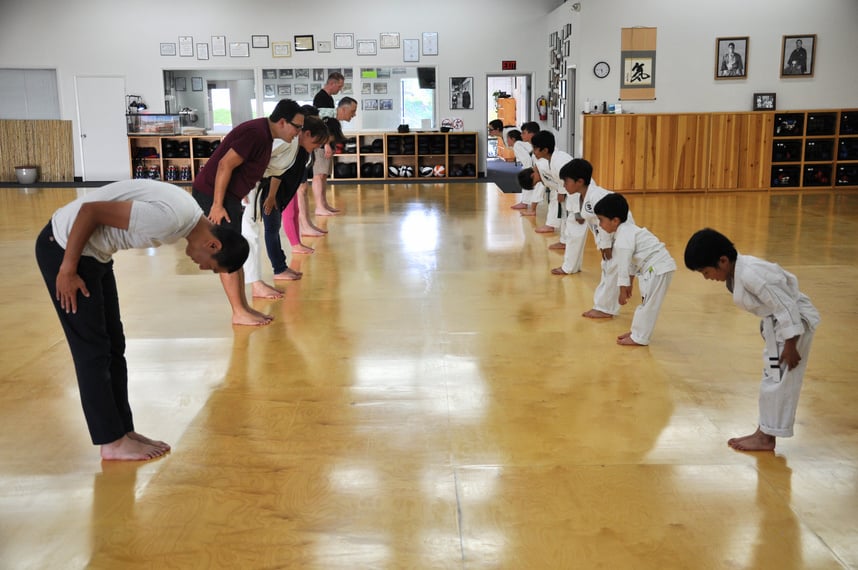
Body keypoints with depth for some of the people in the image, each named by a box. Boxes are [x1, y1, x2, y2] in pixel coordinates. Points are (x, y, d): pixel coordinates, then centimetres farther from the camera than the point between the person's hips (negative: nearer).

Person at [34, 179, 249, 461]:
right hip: (64, 247, -10)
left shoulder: (190, 215, 1)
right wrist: (68, 270, -18)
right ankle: (112, 442, 7)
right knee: (93, 350, -3)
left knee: (113, 345, 11)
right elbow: (90, 210, -26)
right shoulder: (170, 218, -29)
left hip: (94, 252, 10)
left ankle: (124, 430, 20)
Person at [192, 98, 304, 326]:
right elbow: (225, 165, -25)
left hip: (228, 195, 10)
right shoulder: (256, 134, -21)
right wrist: (217, 205, -24)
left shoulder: (264, 133, 10)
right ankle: (239, 313, 2)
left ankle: (244, 307, 18)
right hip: (213, 194, -10)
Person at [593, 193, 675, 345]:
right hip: (655, 267, 11)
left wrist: (622, 291, -10)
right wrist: (629, 284, 24)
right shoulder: (627, 229, 12)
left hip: (658, 269, -11)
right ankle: (638, 331, 29)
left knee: (648, 304, -2)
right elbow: (630, 262, 19)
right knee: (646, 303, 19)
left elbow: (623, 265, -18)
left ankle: (639, 338, 6)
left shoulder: (623, 238, -20)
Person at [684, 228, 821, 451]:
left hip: (794, 322, -10)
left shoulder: (750, 275, -30)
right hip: (779, 321, 10)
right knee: (773, 377, 16)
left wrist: (790, 347, -21)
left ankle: (766, 438, 11)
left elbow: (785, 307, -27)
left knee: (778, 379, -1)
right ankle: (764, 431, 27)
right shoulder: (739, 270, 0)